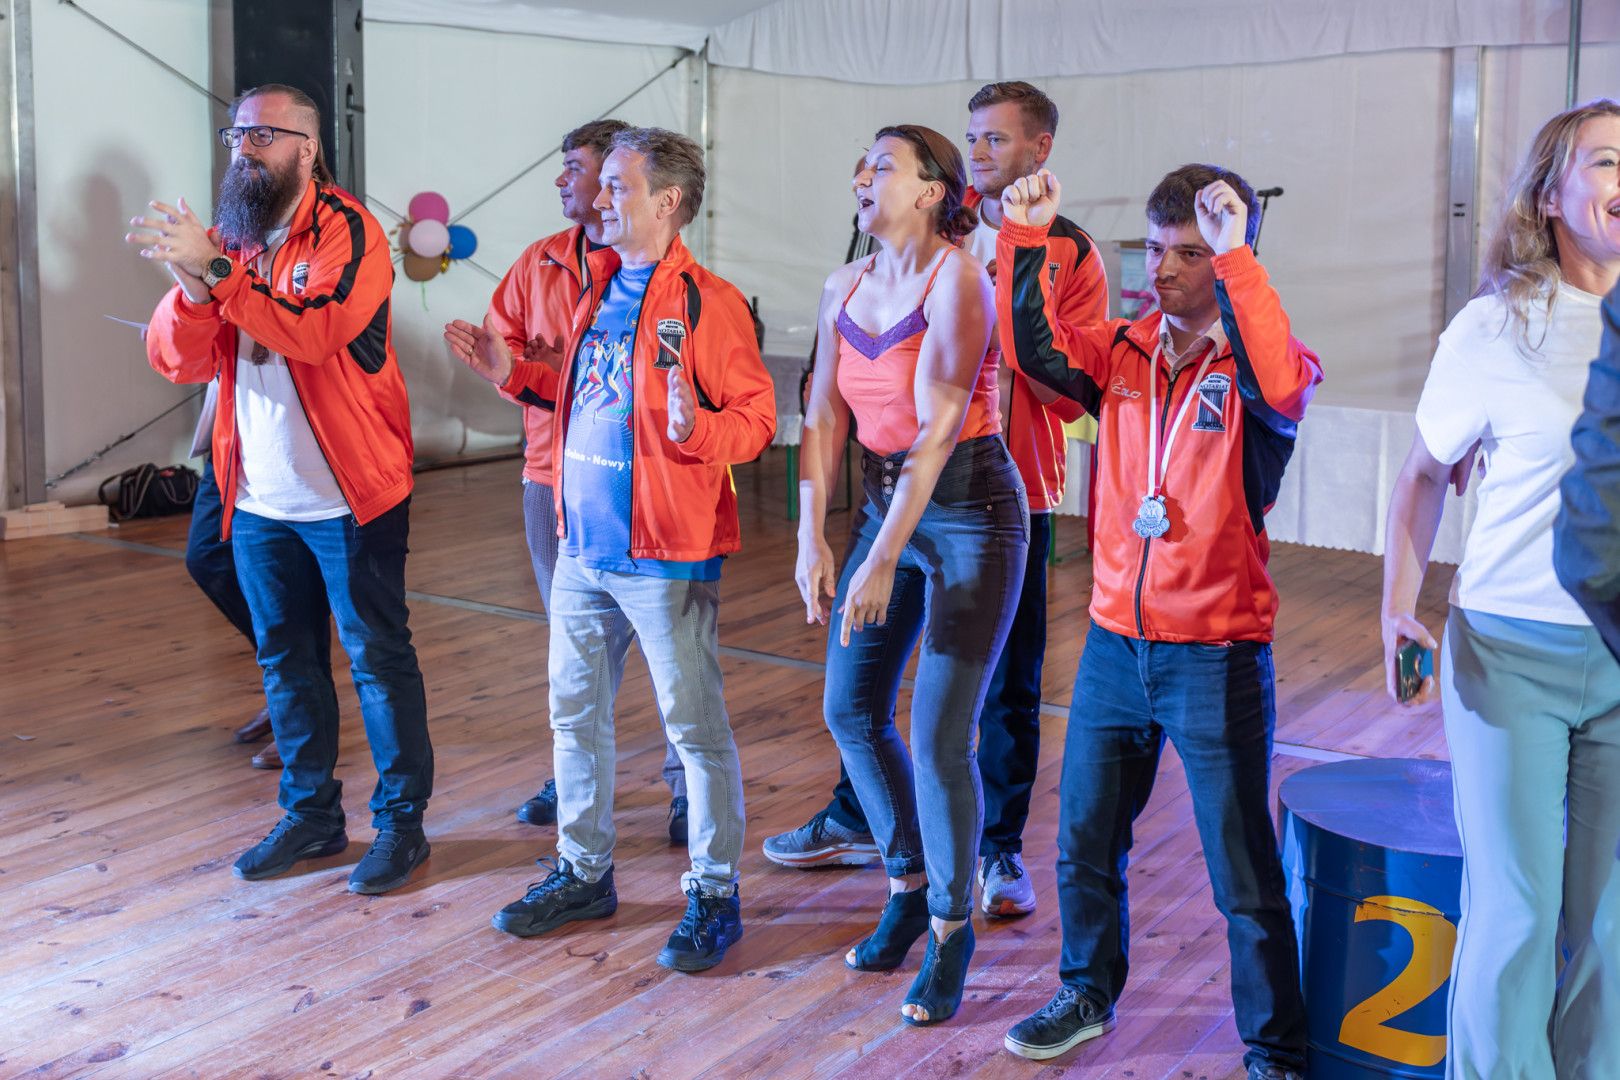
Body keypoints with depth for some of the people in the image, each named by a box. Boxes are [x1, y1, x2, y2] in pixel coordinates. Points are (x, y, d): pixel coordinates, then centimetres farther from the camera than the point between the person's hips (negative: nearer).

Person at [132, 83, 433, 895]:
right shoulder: (229, 235, 8)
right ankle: (311, 812, 30)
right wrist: (190, 287, -19)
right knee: (286, 660, 15)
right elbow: (176, 361, 0)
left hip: (348, 494, -6)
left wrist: (216, 272, -32)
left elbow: (314, 331, -28)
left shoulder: (347, 231, -11)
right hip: (260, 499, 7)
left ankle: (402, 820, 15)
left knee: (377, 658, 2)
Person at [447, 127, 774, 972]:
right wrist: (513, 373, 15)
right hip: (583, 546, 8)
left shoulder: (707, 302, -13)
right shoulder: (598, 287, 12)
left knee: (694, 727, 2)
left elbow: (756, 417, -15)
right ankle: (583, 871, 32)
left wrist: (695, 430, -33)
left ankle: (714, 894, 15)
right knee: (575, 714, 17)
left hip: (665, 555, -8)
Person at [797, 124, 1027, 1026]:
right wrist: (814, 539, -5)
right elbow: (826, 418, 4)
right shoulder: (847, 286, 6)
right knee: (851, 709, 10)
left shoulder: (958, 278, -15)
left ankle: (952, 927, 14)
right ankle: (908, 884, 31)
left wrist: (884, 560, -24)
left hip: (970, 512, -7)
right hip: (886, 501, 7)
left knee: (939, 738, -7)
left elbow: (936, 428, -21)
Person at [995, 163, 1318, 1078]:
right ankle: (1089, 995, 41)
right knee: (1085, 843, 19)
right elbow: (1037, 349, -7)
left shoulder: (1254, 365, -8)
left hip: (1218, 654, -5)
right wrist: (1025, 239, -17)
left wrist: (1233, 256, -33)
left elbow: (1280, 384, -30)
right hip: (1116, 642, 5)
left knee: (1244, 873, 4)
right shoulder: (1123, 353, 5)